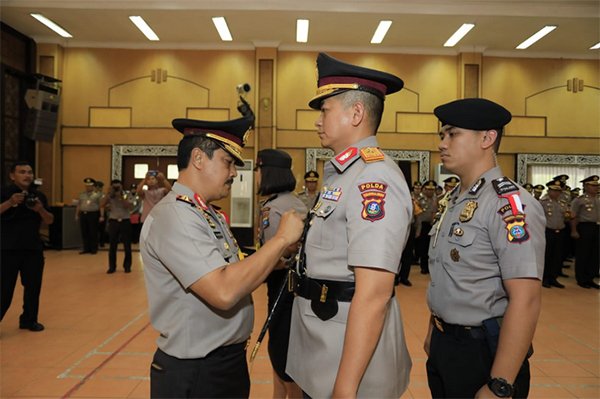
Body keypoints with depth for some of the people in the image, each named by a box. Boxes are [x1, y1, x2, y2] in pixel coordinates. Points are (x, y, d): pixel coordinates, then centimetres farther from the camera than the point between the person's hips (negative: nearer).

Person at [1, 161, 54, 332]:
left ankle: (29, 320, 24)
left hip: (34, 249, 4)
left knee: (33, 287, 9)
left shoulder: (39, 196, 9)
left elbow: (50, 221, 9)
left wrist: (41, 210, -10)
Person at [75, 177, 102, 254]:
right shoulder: (82, 195, 14)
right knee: (84, 233, 7)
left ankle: (94, 249, 8)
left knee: (93, 233, -1)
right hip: (83, 214, 5)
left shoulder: (97, 194, -1)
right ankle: (86, 248, 16)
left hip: (93, 214, -5)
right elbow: (78, 205, 18)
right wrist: (77, 215, 13)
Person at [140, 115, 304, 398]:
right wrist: (281, 239, -23)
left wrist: (278, 260, -2)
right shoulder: (173, 216, -21)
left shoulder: (210, 215, 9)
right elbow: (224, 292, -30)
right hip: (194, 373, -9)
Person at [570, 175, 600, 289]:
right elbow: (573, 217, -10)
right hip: (585, 227, -7)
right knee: (582, 255, 2)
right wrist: (574, 231, -15)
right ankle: (581, 280, 12)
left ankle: (590, 278, 22)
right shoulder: (579, 200, -7)